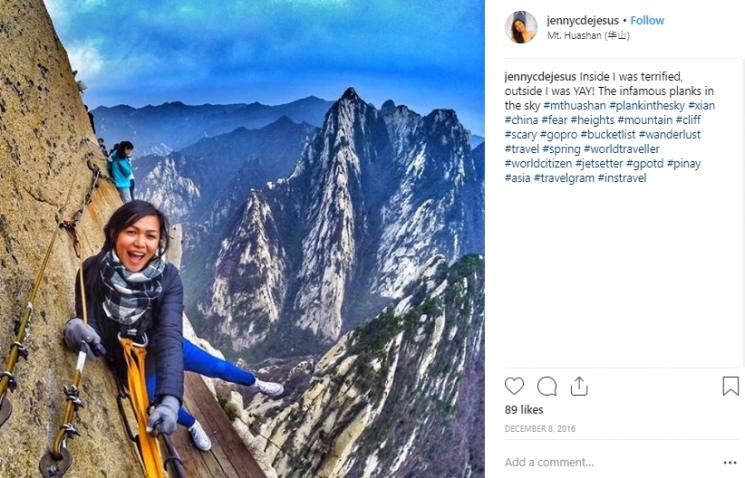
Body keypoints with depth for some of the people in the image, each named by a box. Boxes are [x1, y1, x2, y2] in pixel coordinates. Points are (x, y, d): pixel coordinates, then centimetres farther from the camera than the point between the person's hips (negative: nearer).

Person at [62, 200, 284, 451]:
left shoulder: (167, 277, -32)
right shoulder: (92, 270, -31)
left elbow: (170, 336, -40)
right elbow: (89, 326, -24)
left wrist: (170, 398, -54)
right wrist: (77, 330, -50)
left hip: (156, 346, 1)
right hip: (127, 359, 0)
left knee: (216, 367, 17)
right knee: (156, 402, 17)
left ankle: (256, 383, 53)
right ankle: (192, 425, 54)